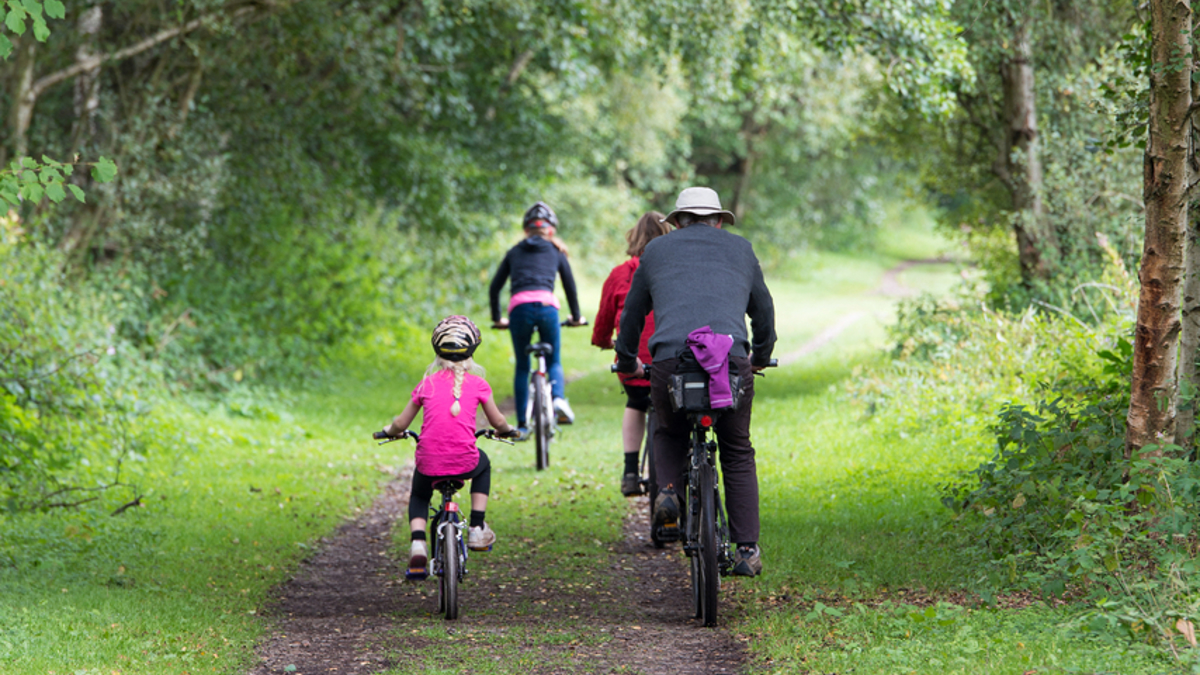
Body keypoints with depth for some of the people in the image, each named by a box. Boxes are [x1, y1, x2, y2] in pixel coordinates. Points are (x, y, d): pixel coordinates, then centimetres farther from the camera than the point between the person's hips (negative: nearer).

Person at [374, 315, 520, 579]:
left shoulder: (427, 384, 5)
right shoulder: (477, 384, 3)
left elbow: (400, 424, 12)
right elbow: (498, 422, 15)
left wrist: (389, 431, 35)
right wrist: (506, 430, 39)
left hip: (429, 463, 0)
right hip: (464, 462, 0)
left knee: (419, 496, 32)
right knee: (483, 464, 36)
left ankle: (418, 543, 3)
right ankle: (477, 528, 29)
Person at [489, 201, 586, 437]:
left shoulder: (514, 252, 24)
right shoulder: (556, 252, 22)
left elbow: (494, 288, 23)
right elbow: (570, 287, 25)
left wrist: (497, 319, 34)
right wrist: (576, 317, 38)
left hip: (518, 307, 1)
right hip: (546, 306, -1)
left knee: (522, 367, 13)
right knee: (554, 361, 15)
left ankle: (522, 425, 9)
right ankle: (558, 398, -16)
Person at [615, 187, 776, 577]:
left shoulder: (656, 251, 23)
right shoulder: (740, 250, 24)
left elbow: (632, 313, 31)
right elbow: (763, 310, 34)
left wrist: (627, 361, 47)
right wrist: (761, 356, 52)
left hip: (670, 361, 0)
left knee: (669, 433, 28)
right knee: (737, 453, 16)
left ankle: (669, 492, 0)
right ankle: (747, 549, 8)